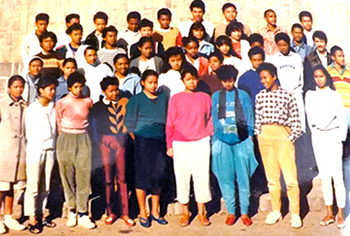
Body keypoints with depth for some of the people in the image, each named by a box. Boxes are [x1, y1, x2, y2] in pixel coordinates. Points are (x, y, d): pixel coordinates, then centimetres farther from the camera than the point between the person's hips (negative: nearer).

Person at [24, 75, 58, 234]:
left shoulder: (53, 109, 8)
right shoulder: (32, 109, -4)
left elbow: (55, 129, 10)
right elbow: (28, 132, -1)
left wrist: (53, 148, 5)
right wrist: (29, 151, -1)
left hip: (50, 151, 4)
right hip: (35, 151, -4)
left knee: (45, 187, 9)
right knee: (33, 186, 0)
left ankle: (40, 216, 19)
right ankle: (32, 219, 8)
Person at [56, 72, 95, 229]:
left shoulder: (88, 102, 4)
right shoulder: (62, 103, -1)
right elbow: (59, 123, 8)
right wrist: (65, 137, 10)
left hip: (83, 139, 1)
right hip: (66, 140, -1)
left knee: (84, 177, -3)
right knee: (68, 177, 4)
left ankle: (83, 214, 3)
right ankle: (72, 211, 18)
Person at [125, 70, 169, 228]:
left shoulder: (163, 98, 9)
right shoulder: (136, 99, -2)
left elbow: (168, 120, 12)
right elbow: (129, 122, -1)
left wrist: (166, 140, 5)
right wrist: (137, 140, -3)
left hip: (160, 140, 4)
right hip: (143, 141, -4)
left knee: (158, 175, 8)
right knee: (142, 175, 0)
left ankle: (155, 212, 21)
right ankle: (142, 213, 13)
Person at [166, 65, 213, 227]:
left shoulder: (205, 97, 7)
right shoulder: (175, 99, 4)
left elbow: (209, 121, 10)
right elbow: (170, 123, 5)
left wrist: (211, 139, 4)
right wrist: (169, 145, 2)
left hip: (201, 142, 0)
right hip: (180, 144, 0)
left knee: (202, 176, 1)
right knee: (182, 177, 4)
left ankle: (201, 213, 15)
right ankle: (185, 213, 18)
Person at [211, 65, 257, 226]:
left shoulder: (243, 95, 6)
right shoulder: (215, 97, 9)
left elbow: (249, 118, 8)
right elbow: (213, 120, 11)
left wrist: (249, 137, 2)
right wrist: (215, 140, 7)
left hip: (241, 141, -1)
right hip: (223, 142, 1)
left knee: (243, 177, 1)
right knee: (225, 178, 4)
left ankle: (244, 212, 12)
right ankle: (231, 211, 15)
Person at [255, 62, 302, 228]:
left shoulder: (287, 95, 0)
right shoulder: (260, 97, 9)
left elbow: (296, 120, -1)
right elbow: (257, 119, 10)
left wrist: (291, 138, -7)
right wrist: (258, 135, 0)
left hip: (283, 135, -3)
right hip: (265, 137, 3)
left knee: (290, 177, -5)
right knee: (271, 176, 9)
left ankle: (295, 213, 5)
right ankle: (276, 211, 19)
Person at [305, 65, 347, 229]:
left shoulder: (334, 95, 0)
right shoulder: (310, 95, 7)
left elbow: (342, 118, -1)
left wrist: (341, 138, -6)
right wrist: (314, 130, 6)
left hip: (333, 136, -3)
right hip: (317, 137, 3)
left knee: (337, 176, -7)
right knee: (324, 176, 6)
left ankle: (340, 214, 2)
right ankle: (329, 213, 13)